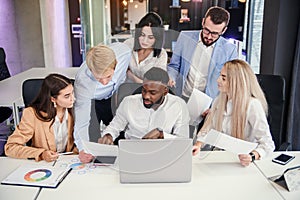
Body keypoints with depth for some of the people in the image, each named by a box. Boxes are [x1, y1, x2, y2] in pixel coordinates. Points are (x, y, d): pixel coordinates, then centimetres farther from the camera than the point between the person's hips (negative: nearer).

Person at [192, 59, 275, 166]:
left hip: (239, 160, -4)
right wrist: (198, 144, -9)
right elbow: (207, 129, 10)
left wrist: (252, 157, -36)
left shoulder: (252, 104, -16)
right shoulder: (219, 100, 5)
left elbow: (267, 143, -18)